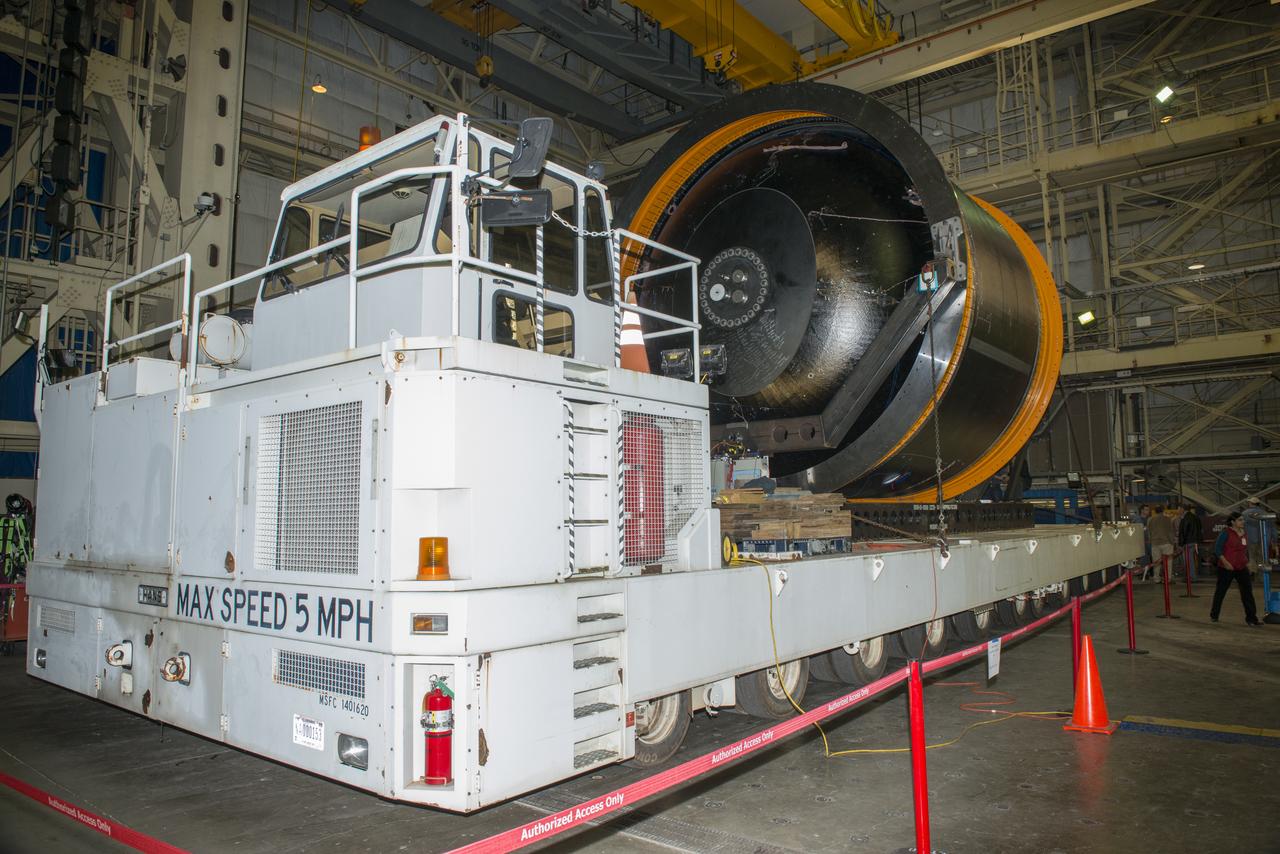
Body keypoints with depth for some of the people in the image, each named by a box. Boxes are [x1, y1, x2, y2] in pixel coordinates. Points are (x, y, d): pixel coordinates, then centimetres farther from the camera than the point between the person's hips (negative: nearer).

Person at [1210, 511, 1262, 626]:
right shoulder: (1226, 533, -11)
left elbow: (1246, 549, 21)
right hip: (1227, 568, -6)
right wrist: (1225, 562, -20)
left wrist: (1247, 562, 13)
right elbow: (1217, 549, -13)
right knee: (1221, 591, 6)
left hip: (1242, 568, 6)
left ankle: (1251, 618, 1)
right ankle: (1214, 615, 21)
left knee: (1247, 591, -2)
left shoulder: (1243, 533, 9)